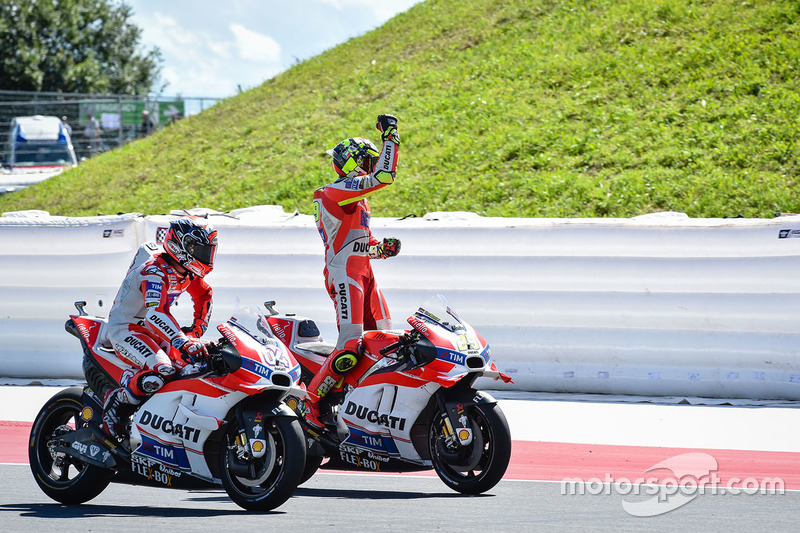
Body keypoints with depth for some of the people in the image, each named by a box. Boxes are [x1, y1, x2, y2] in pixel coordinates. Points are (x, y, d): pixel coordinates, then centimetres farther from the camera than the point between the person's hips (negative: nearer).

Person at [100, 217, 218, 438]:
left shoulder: (186, 271, 2)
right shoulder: (154, 271, -26)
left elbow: (204, 295, 22)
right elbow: (157, 314, -40)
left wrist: (197, 330, 12)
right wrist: (184, 343, -51)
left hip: (150, 328, 10)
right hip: (125, 328, -10)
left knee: (196, 361, 3)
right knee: (162, 371, -32)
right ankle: (116, 400, -14)